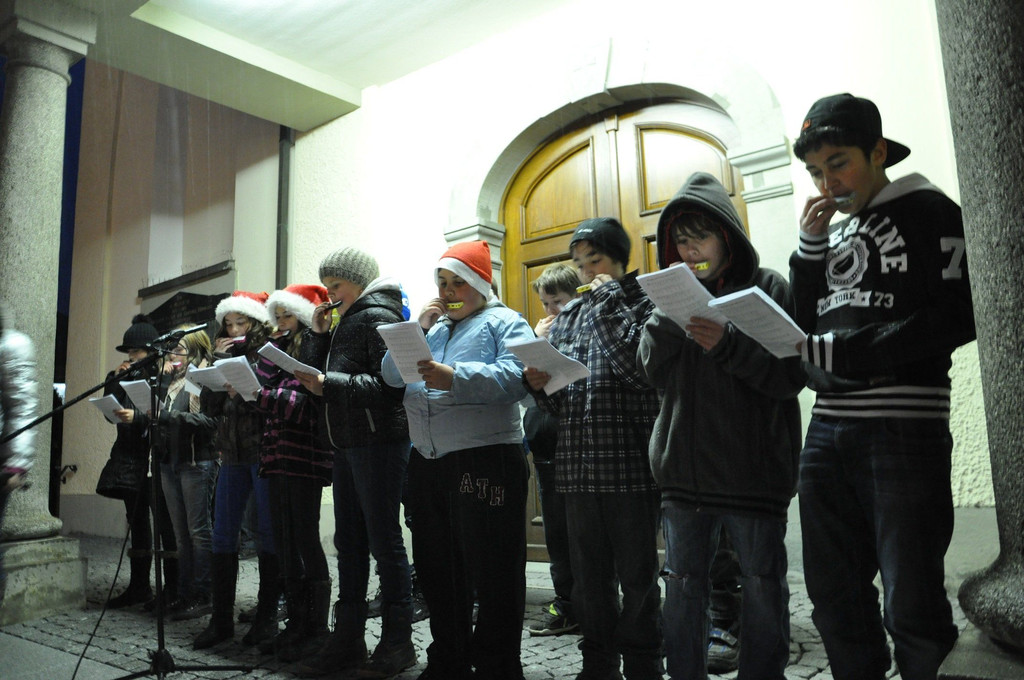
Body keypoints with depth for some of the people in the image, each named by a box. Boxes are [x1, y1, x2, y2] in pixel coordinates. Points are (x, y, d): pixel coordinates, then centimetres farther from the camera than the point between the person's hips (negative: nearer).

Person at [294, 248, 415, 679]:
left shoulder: (379, 316, -9)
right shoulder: (347, 321, 19)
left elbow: (390, 384, -20)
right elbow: (317, 374, 16)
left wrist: (330, 383, -20)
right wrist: (318, 333, 6)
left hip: (377, 443, -9)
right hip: (346, 444, 9)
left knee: (384, 541, -2)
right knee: (348, 542, 12)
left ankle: (397, 643, 10)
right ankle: (348, 640, 23)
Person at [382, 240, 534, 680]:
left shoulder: (504, 322, 1)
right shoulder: (431, 325, 21)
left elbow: (515, 377, -18)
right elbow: (391, 375, 12)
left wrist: (455, 378, -29)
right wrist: (418, 330, 0)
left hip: (486, 458, -7)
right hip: (427, 462, 7)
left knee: (493, 572, 0)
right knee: (437, 569, 17)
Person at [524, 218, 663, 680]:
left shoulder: (644, 302, 1)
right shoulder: (569, 316, 16)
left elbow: (641, 369, -19)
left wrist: (607, 301, -11)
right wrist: (540, 385, -5)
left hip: (629, 463, -5)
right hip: (578, 465, 5)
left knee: (637, 577, 8)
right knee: (589, 577, 15)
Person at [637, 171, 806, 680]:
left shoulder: (767, 288, 1)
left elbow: (792, 374, -6)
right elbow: (653, 373, 3)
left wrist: (726, 345, -19)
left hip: (754, 466, -3)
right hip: (685, 465, 3)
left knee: (762, 586, 8)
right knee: (682, 585, 11)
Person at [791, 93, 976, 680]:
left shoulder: (927, 210, 2)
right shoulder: (836, 233, 20)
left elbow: (959, 316, -10)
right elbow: (806, 325, 16)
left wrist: (846, 351, -15)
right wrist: (810, 246, 6)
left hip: (904, 427, -6)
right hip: (827, 429, 7)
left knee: (910, 603, -2)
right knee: (834, 595, 11)